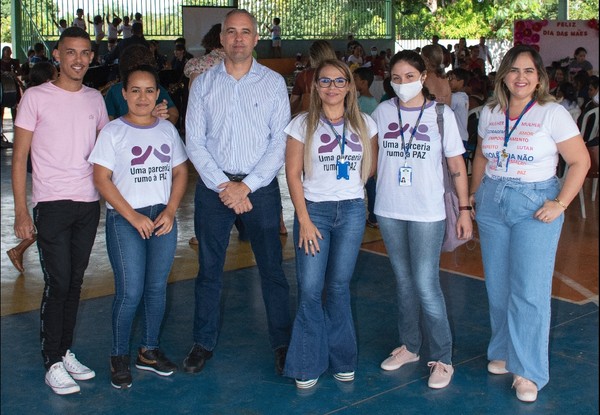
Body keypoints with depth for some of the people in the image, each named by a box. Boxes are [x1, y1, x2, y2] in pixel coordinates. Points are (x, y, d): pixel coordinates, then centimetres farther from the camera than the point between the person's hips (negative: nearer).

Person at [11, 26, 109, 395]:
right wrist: (21, 211, -9)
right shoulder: (36, 97, -3)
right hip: (52, 205, -4)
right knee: (58, 284, -3)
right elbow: (20, 158, -3)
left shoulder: (95, 99, 10)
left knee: (75, 282, 11)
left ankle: (66, 352, 24)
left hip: (89, 204, 4)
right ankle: (53, 363, 10)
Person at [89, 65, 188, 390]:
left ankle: (149, 351, 26)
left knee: (157, 288, 9)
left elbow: (181, 172, 10)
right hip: (124, 219, -4)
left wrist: (170, 211, -5)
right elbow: (101, 179, -7)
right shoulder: (113, 131, -3)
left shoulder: (167, 129, 8)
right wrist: (133, 216, -15)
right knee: (129, 292, -6)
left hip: (162, 217, 4)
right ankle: (119, 357, 13)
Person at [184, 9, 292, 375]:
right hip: (213, 185, 2)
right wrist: (223, 185, -9)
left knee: (272, 267, 3)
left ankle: (282, 342, 17)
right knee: (209, 268, 8)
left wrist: (246, 186, -11)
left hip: (260, 185, -1)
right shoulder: (203, 84, 5)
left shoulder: (274, 82, 2)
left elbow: (280, 142, -3)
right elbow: (195, 142, 1)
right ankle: (204, 342, 22)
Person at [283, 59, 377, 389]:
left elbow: (370, 168, 15)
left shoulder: (365, 125, 5)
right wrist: (304, 219, -9)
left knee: (339, 287, 7)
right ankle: (308, 364, 12)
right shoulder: (303, 124, -1)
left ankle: (341, 360, 23)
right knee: (309, 289, -4)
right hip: (313, 210, -1)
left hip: (352, 212, 2)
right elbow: (293, 173, -4)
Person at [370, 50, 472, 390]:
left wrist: (465, 210, -4)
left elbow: (457, 166, 0)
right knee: (404, 281, 14)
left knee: (426, 285, -5)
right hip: (389, 210, 3)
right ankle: (409, 346, 29)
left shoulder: (441, 114, -3)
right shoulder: (382, 112, 4)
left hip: (428, 213, -3)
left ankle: (442, 359, 9)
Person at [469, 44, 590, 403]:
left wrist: (560, 204, -14)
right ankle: (504, 353, 29)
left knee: (529, 290, -5)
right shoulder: (490, 112, 6)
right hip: (492, 202, 5)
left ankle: (528, 372, 6)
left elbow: (581, 161, -6)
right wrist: (473, 196, 12)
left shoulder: (553, 113, -8)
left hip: (535, 205, -4)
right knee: (498, 287, 11)